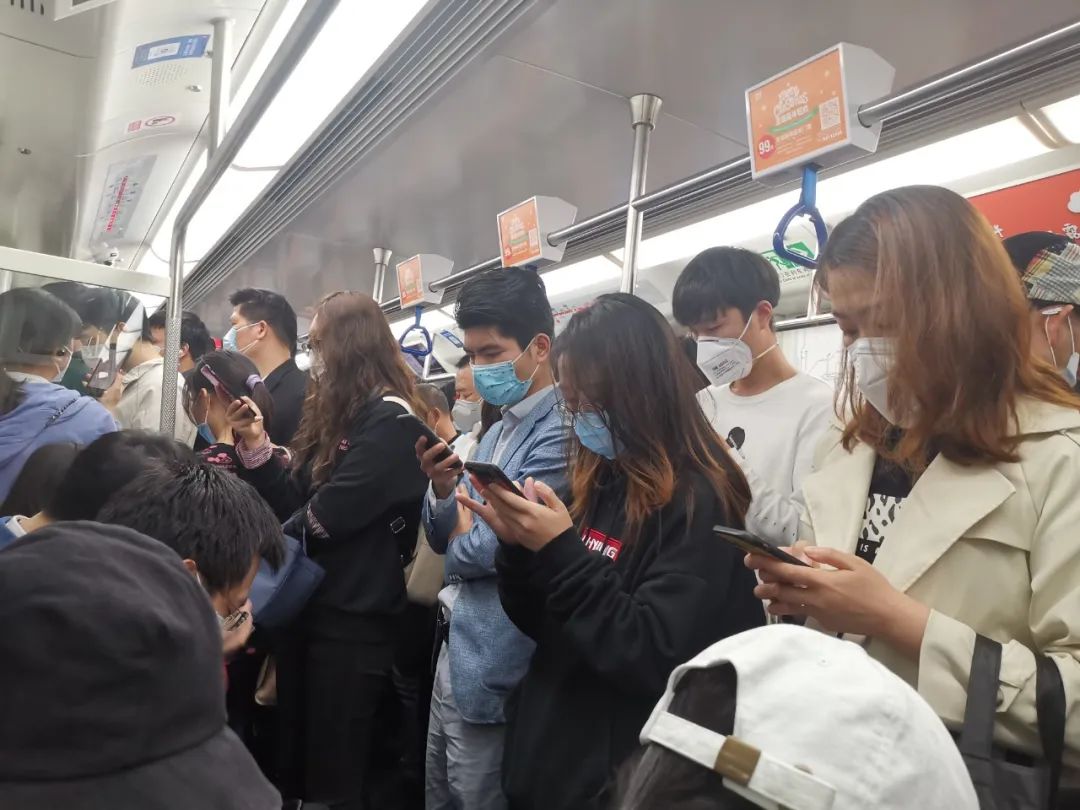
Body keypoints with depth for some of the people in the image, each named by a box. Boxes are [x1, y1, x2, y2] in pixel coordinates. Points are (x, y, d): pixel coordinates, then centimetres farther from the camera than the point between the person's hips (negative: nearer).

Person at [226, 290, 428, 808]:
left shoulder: (387, 419, -15)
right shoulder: (335, 412, 14)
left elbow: (327, 514, -21)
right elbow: (295, 501, 11)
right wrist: (255, 443, 1)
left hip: (352, 618, -9)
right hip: (308, 605, 9)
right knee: (295, 760, 19)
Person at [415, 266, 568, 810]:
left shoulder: (560, 433, -20)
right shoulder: (498, 430, 10)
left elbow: (484, 551, -23)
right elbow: (443, 537, 11)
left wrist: (461, 523, -2)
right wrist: (442, 489, -9)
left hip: (492, 669, -9)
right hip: (453, 651, 9)